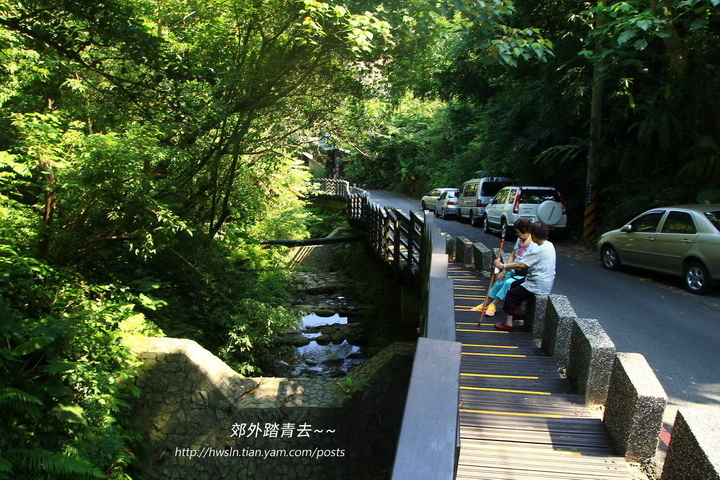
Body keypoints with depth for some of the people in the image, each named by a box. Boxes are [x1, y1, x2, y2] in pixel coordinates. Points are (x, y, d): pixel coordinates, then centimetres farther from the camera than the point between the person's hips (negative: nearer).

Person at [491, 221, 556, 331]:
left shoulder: (539, 250, -25)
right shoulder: (549, 245, 6)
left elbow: (522, 265, -26)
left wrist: (503, 266, -17)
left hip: (538, 286, -10)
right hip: (546, 282, 10)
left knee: (511, 294, -3)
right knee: (514, 284, 21)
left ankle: (508, 323, 3)